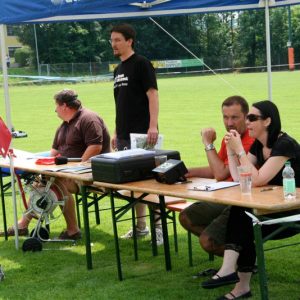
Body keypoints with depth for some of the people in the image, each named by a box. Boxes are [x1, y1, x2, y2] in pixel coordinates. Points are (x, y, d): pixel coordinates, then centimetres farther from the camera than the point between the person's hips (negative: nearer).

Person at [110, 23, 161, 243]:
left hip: (142, 133, -8)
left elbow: (153, 95, -14)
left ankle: (158, 225, -1)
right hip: (124, 135, 8)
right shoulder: (118, 70, 18)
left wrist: (153, 126, -23)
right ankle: (140, 225, 21)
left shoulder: (141, 64, -6)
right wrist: (116, 132, 19)